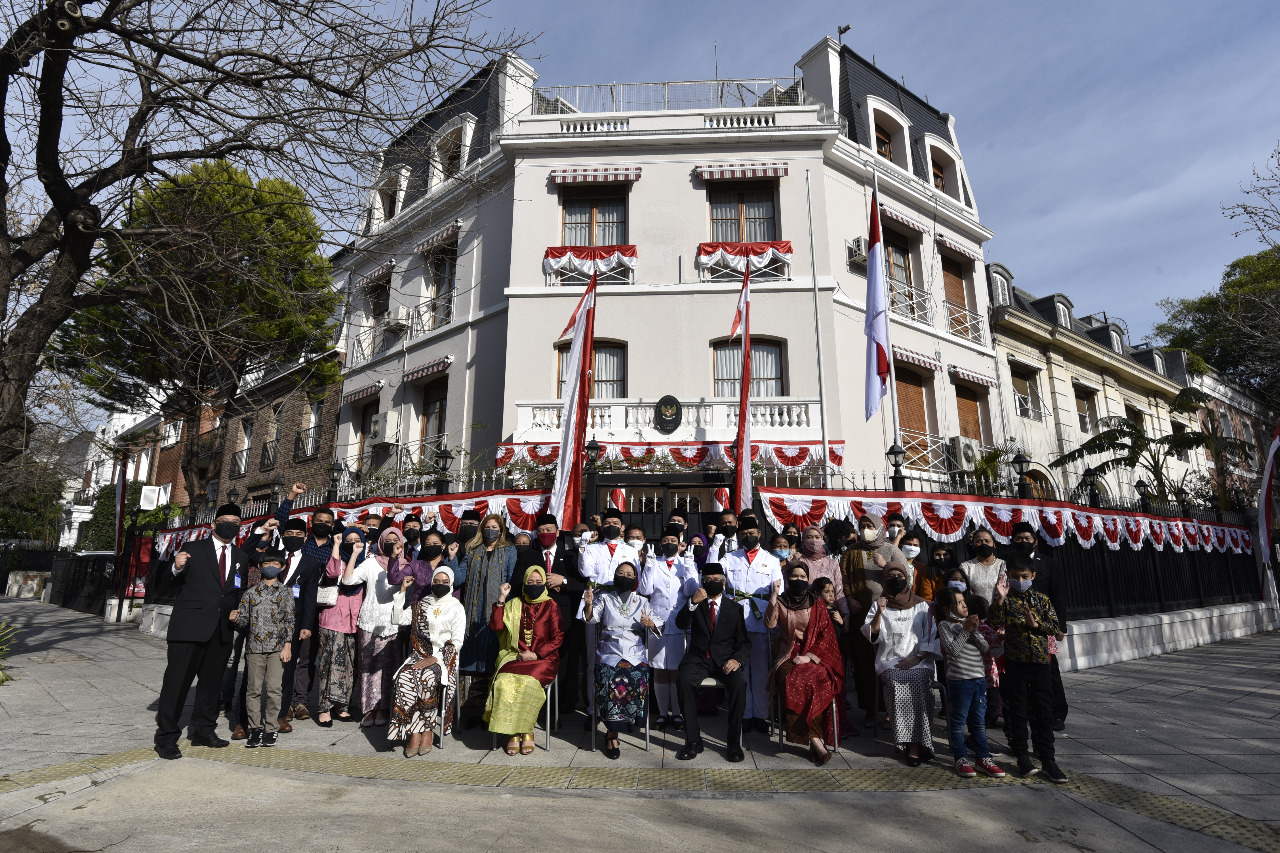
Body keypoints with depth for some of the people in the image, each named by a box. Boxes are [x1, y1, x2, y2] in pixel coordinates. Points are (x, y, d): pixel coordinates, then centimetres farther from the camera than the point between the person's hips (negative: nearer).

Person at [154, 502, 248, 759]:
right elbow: (174, 585, -7)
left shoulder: (241, 558, 13)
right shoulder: (193, 549, 0)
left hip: (222, 631, 5)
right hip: (190, 627, -5)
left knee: (212, 681, 13)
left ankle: (204, 731, 25)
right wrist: (177, 568, -28)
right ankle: (166, 737, 8)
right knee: (177, 680, -2)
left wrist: (237, 611, 0)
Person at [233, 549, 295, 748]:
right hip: (254, 647, 2)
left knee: (273, 689, -5)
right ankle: (255, 728, 17)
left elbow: (289, 620, 2)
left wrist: (287, 646, -4)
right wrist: (236, 619, -11)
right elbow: (244, 621, 13)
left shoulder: (285, 592, 7)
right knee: (253, 689, 4)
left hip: (276, 648, -2)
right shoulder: (251, 593, 12)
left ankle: (271, 728, 6)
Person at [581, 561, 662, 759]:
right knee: (611, 682, -30)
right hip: (609, 654, -1)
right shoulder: (604, 598, 14)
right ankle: (613, 734, -11)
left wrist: (650, 624, -11)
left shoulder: (642, 602, 17)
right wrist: (588, 605, -24)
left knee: (636, 682, -29)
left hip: (636, 655, 1)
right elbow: (591, 618, -3)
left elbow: (658, 631, 12)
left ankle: (612, 733, -10)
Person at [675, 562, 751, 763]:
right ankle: (693, 741, -19)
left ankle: (734, 743, -17)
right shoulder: (695, 604, 12)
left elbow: (744, 643, 10)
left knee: (739, 684, -30)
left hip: (724, 660, 0)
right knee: (684, 681, -31)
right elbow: (680, 624, -6)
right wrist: (692, 603, -21)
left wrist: (736, 659, -11)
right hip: (697, 659, 0)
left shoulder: (734, 609, 12)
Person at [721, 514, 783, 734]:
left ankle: (760, 714, 16)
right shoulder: (729, 559, 13)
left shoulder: (771, 561, 12)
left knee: (761, 670, 5)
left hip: (760, 622, 0)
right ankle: (744, 714, 16)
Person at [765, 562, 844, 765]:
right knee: (790, 680, -33)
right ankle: (816, 741, -27)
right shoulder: (780, 601, 8)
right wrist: (773, 596, -17)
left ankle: (814, 740, -24)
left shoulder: (817, 603, 10)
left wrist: (809, 656, -8)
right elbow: (770, 623, -9)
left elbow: (826, 633, 4)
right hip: (788, 655, 0)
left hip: (813, 654, 0)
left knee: (817, 680, -34)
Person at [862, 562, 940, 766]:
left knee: (916, 682, -31)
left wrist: (917, 657, -7)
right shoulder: (880, 605, 14)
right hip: (889, 661, 0)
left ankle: (915, 745, -24)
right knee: (897, 683, -30)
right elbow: (872, 635, 3)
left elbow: (931, 637, 7)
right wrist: (879, 613, -12)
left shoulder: (922, 606, 14)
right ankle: (917, 743, -19)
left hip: (919, 662, 0)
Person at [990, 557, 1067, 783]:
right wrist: (999, 599, -27)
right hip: (1015, 663, -2)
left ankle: (1047, 760, 15)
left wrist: (1035, 624, -16)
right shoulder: (1006, 600, -2)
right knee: (1018, 712, 5)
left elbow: (1054, 627, 2)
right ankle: (1022, 757, 18)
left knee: (1044, 713, 6)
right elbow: (997, 624, -16)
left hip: (1040, 662, 2)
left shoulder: (1042, 599, 6)